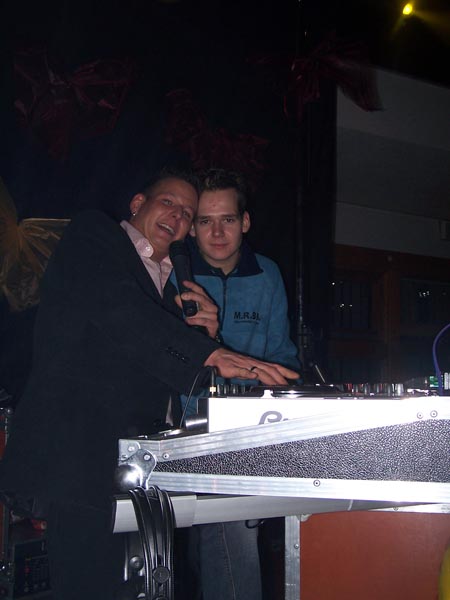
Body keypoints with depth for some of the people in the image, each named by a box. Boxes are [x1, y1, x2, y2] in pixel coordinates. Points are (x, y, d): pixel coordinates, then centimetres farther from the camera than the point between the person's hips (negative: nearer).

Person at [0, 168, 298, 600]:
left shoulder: (169, 282, 27)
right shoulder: (91, 236, 7)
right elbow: (114, 305, -13)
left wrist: (206, 333, 2)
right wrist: (211, 354, -21)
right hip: (79, 447, -6)